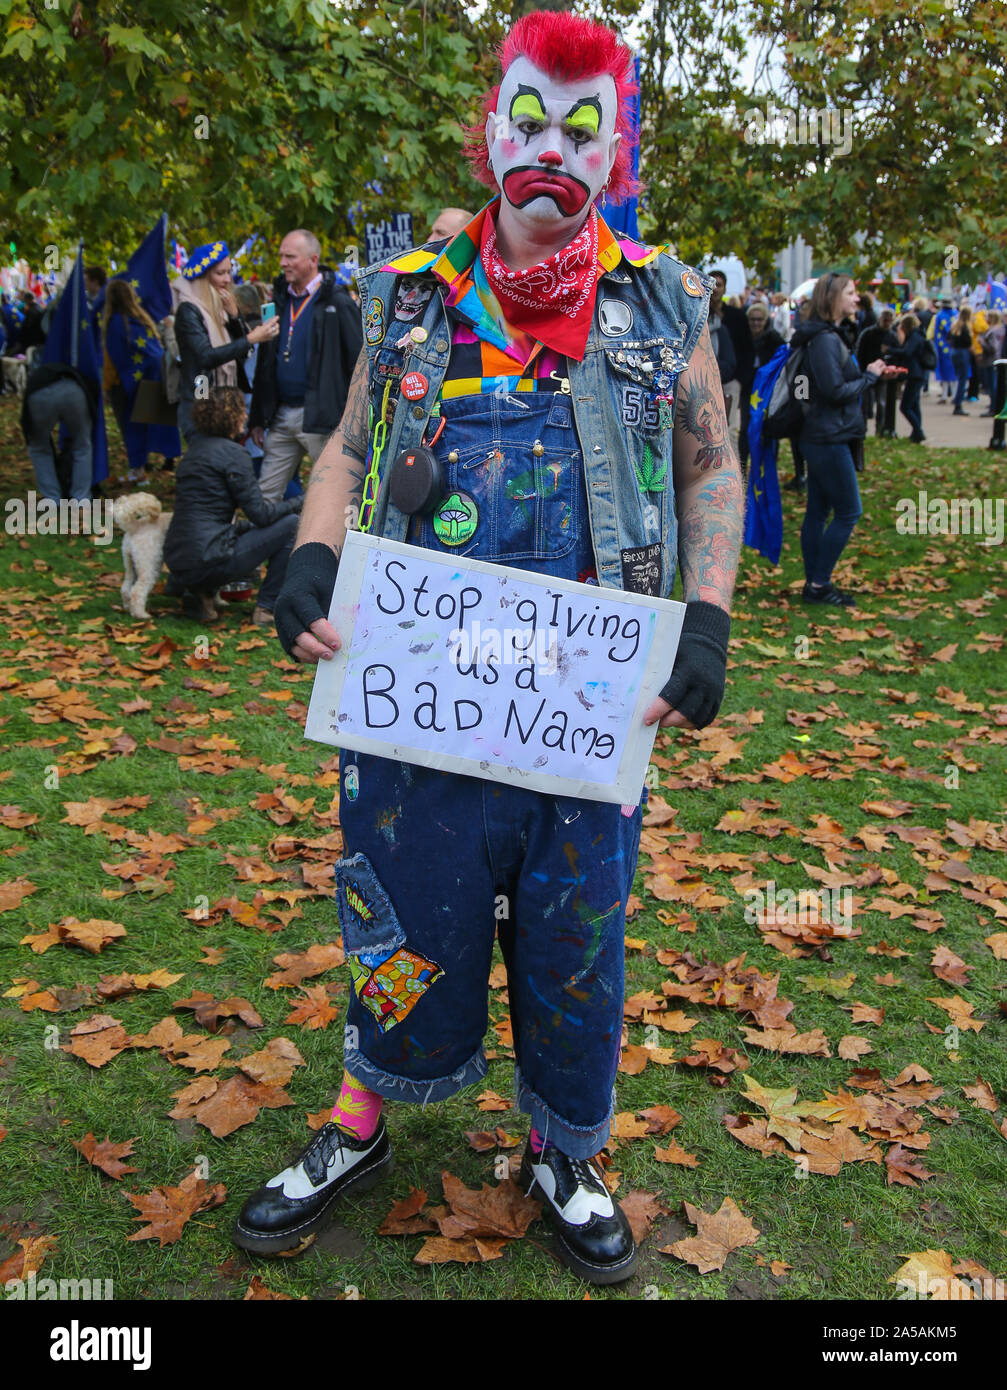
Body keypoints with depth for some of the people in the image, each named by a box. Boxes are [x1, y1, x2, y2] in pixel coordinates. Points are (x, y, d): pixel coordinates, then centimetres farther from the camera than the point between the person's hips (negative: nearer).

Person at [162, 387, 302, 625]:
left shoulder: (196, 447, 16)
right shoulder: (232, 453, -9)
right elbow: (260, 514, -9)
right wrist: (300, 502, 6)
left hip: (177, 563, 9)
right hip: (207, 559, -8)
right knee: (291, 525, 2)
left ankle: (198, 595, 14)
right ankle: (267, 608, 3)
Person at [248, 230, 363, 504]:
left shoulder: (336, 302, -7)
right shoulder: (280, 299, 14)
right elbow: (265, 362, 18)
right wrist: (258, 417, 16)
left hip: (320, 417, -6)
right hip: (281, 416, 7)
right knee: (265, 496, 8)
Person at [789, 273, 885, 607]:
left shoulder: (827, 336, 16)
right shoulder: (825, 339, -17)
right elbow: (835, 391, -22)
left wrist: (873, 374, 10)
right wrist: (870, 376, -10)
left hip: (822, 438, 10)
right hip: (829, 439, -10)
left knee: (817, 512, 12)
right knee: (848, 512, -4)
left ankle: (814, 585, 17)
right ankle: (819, 583, 1)